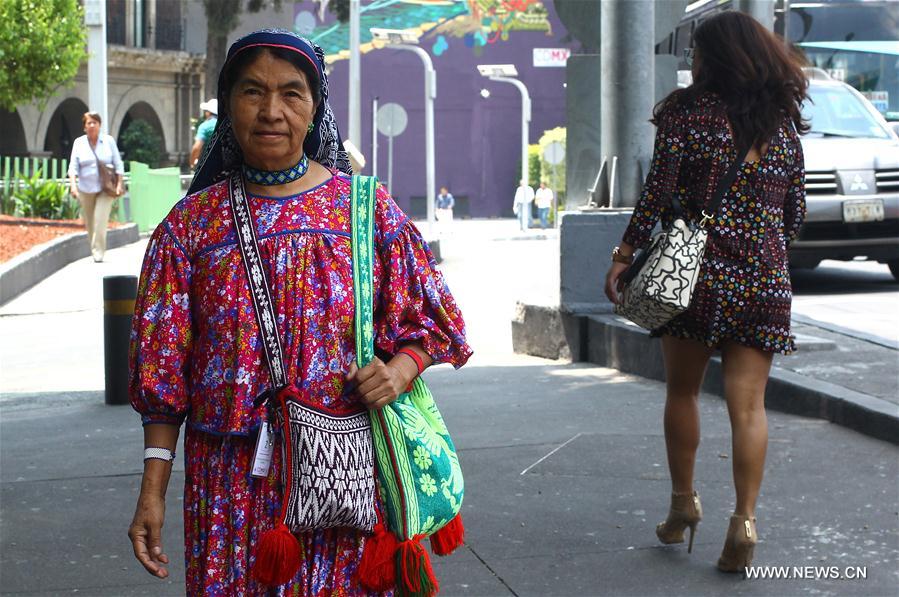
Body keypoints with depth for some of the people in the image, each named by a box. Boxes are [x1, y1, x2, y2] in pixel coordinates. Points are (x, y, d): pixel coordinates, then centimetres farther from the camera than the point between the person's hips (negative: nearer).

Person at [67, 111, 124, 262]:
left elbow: (118, 164, 4)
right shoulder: (79, 142, 3)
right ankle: (94, 249, 20)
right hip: (85, 189, 2)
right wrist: (73, 184, -16)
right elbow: (73, 166, -1)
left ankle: (98, 253, -9)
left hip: (105, 189, -2)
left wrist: (119, 184, -4)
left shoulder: (108, 141, 1)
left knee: (100, 220, -13)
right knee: (89, 223, 6)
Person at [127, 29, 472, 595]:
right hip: (232, 480, 0)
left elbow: (429, 320, 7)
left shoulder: (368, 207, 2)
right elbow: (163, 369, 2)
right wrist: (153, 491, -3)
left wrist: (397, 372, -14)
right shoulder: (192, 224, 2)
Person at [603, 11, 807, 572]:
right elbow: (796, 212, 12)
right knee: (749, 403, 1)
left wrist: (625, 253, -5)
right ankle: (745, 521, -7)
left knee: (683, 391, 14)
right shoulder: (785, 125, 9)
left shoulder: (687, 112, -4)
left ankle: (684, 503, 20)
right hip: (763, 277, 2)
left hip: (696, 270, -2)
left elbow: (659, 191, -10)